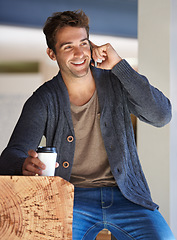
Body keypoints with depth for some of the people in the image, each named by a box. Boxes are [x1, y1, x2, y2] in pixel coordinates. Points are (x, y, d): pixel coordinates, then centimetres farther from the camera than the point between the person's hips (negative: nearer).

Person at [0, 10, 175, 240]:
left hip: (125, 195, 1)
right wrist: (26, 165, -34)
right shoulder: (44, 100, 0)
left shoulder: (116, 82, 4)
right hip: (71, 197, -1)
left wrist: (119, 65, -12)